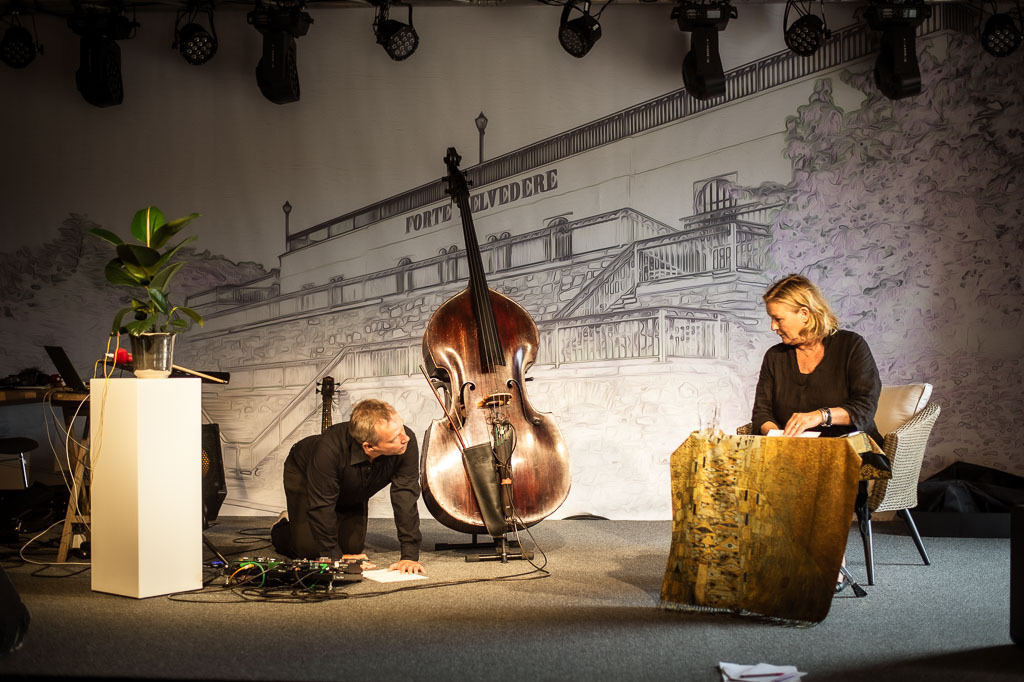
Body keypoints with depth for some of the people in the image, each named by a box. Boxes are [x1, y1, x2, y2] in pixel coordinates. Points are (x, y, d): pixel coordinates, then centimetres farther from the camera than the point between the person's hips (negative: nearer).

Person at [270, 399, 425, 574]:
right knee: (309, 548, -14)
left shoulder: (407, 441, -36)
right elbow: (321, 506, -32)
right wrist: (333, 556, -26)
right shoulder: (330, 448, -44)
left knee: (352, 548, -4)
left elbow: (406, 499, -33)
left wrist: (410, 556, -35)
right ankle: (281, 529, 21)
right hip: (304, 476, -4)